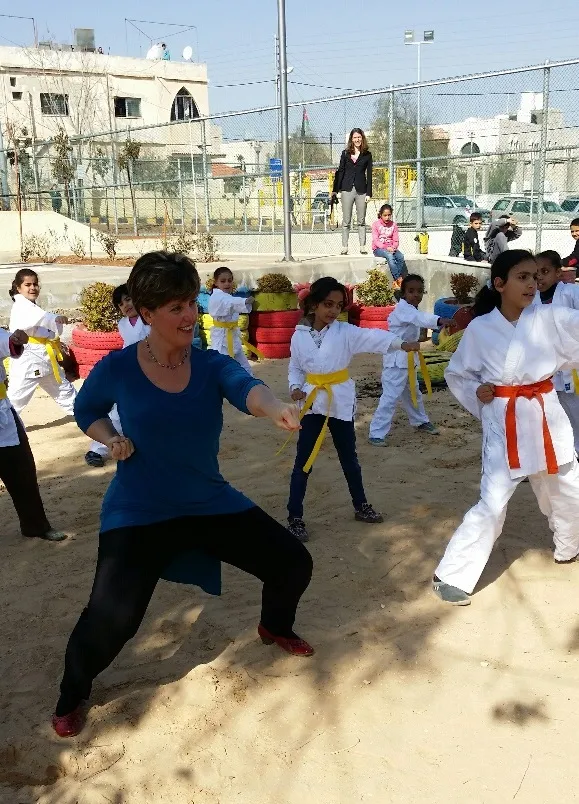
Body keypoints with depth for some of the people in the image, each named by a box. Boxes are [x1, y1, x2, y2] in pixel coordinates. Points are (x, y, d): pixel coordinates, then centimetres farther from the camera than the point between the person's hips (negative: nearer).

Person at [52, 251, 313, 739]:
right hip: (139, 514, -3)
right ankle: (72, 695, 15)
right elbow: (86, 410, 8)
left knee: (294, 563, 5)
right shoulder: (117, 369, -13)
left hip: (213, 504, 3)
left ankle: (274, 627, 42)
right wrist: (110, 439, -14)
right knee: (111, 617, -20)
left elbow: (246, 387, -34)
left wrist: (277, 408, -58)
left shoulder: (211, 365, -10)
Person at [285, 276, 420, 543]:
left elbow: (372, 337, -22)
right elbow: (296, 367, 6)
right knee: (303, 461, 2)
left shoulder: (345, 332, -7)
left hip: (341, 402, 1)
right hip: (313, 403, 0)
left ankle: (361, 506, 33)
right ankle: (294, 518, 11)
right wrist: (295, 388, -13)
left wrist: (401, 343, -37)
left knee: (349, 458, 15)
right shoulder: (300, 336, -4)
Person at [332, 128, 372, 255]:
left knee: (361, 221, 4)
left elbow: (369, 175, 4)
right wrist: (335, 189, 4)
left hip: (361, 190, -1)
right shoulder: (345, 153, 9)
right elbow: (340, 172, 10)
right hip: (347, 189, 1)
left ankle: (362, 247, 9)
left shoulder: (367, 155, 6)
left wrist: (369, 193, -3)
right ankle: (344, 247, 6)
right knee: (346, 221, 2)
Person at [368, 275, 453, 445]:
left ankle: (420, 421, 45)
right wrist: (440, 321, -55)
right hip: (396, 359, -10)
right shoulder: (402, 308, -22)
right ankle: (376, 433, -10)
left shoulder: (412, 309, 14)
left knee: (413, 392, 26)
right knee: (391, 396, -14)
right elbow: (420, 318, -41)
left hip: (408, 358, 10)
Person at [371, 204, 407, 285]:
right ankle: (399, 279, -38)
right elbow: (375, 240, -8)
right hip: (378, 249, -4)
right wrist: (386, 247, -22)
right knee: (389, 256, -36)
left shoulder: (393, 225, 10)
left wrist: (393, 247, -15)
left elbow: (396, 240, 8)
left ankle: (396, 281, -29)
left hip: (391, 248, 4)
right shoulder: (376, 224, 0)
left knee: (401, 256, -28)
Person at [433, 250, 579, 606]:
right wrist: (476, 393, -10)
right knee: (493, 504, -9)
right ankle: (451, 576, 2)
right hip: (504, 423, -4)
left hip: (546, 416, 4)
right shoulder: (480, 329, -6)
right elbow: (456, 373, 6)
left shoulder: (550, 318, -2)